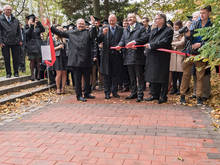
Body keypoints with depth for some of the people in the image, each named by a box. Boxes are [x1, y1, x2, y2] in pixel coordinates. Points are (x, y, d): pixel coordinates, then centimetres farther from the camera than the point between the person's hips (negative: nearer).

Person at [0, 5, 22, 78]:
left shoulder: (15, 20, 13)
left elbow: (18, 31, 15)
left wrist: (20, 40, 6)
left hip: (15, 42, 2)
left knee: (16, 58, 4)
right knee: (6, 58, 3)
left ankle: (16, 72, 14)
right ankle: (8, 73, 12)